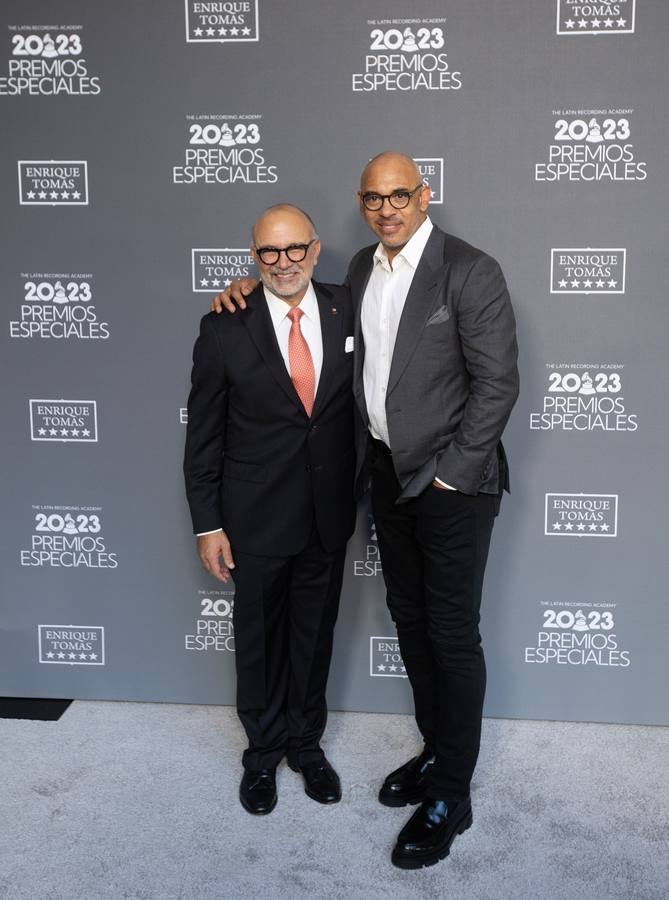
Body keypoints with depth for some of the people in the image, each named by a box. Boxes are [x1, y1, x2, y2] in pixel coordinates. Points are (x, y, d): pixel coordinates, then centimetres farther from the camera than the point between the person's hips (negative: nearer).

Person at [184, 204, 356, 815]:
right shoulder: (224, 328, -10)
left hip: (329, 514, 2)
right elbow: (203, 434, -6)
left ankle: (307, 742, 39)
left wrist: (360, 490, 1)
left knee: (315, 634, 17)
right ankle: (264, 751, 37)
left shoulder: (347, 310, -4)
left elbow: (359, 398, 6)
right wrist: (208, 524, -7)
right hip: (257, 518, -2)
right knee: (260, 639, 14)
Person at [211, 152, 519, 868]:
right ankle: (436, 750, 36)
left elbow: (497, 384, -14)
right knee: (410, 619, 16)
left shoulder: (470, 271, -13)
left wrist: (448, 475, -14)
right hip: (389, 474, 7)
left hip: (453, 481, -7)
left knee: (452, 634, 2)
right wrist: (253, 286, 9)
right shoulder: (362, 268, 8)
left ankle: (450, 798, 16)